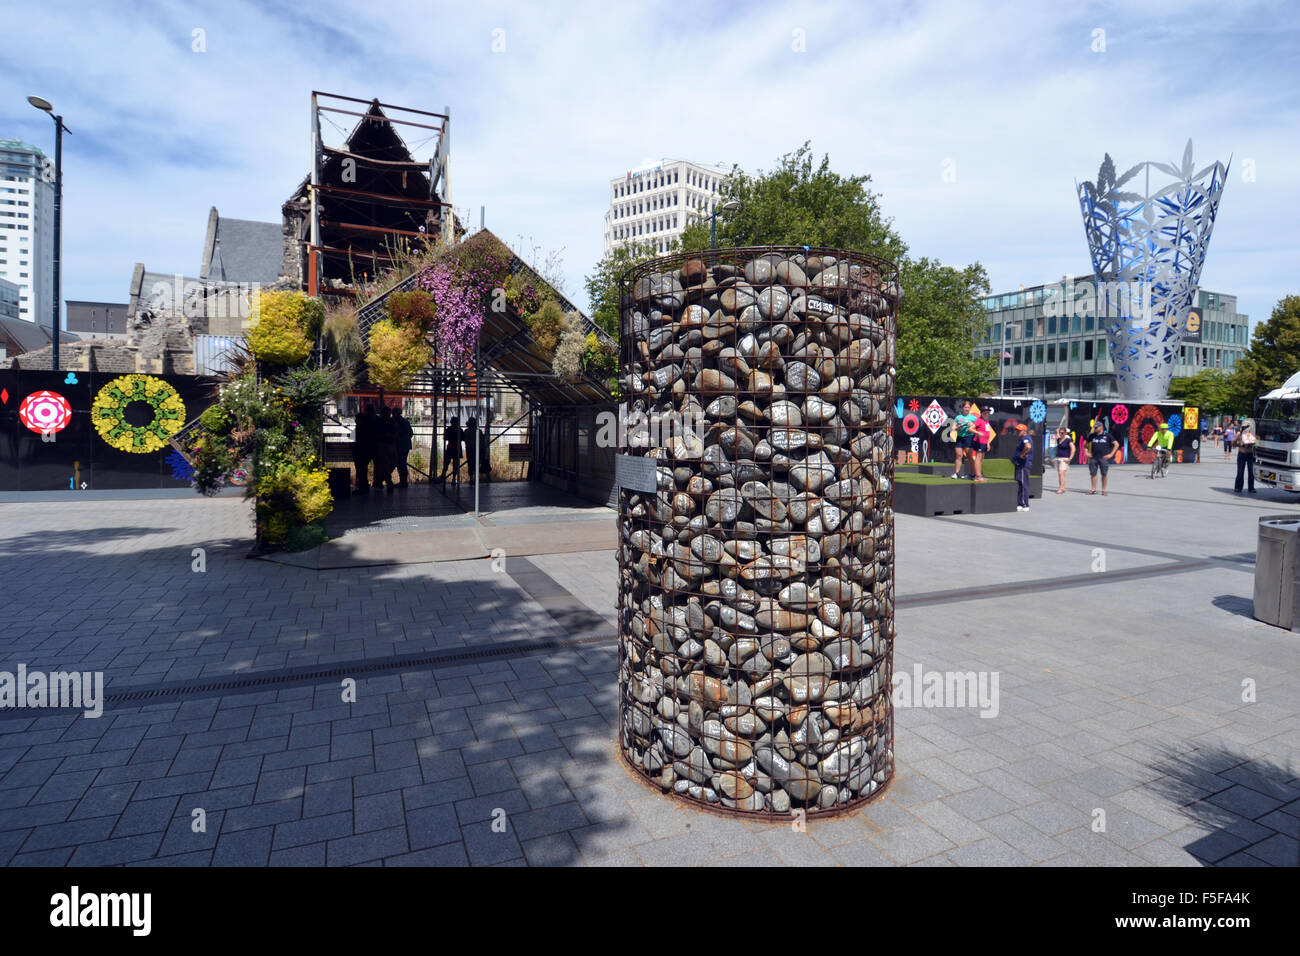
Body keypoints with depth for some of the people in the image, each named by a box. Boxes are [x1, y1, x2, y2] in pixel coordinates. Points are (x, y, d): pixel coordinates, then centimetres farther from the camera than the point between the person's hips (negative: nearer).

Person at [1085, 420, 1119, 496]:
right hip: (1093, 458, 3)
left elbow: (1116, 444, 1)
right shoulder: (1092, 436, 8)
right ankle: (1094, 489, 10)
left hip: (1104, 458, -3)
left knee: (1104, 474, 1)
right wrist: (1087, 453, 11)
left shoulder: (1107, 435, 0)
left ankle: (1103, 490, 8)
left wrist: (1111, 454, -5)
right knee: (1093, 474, 3)